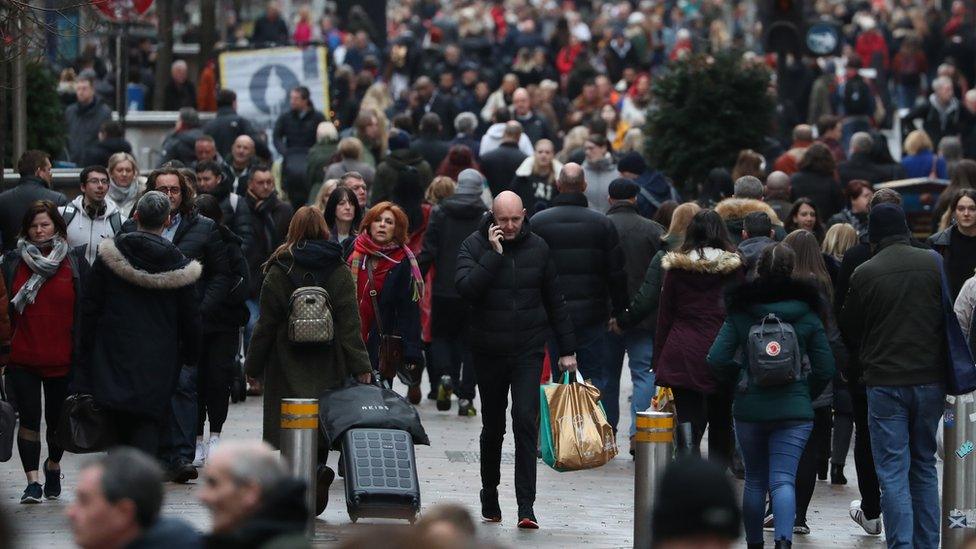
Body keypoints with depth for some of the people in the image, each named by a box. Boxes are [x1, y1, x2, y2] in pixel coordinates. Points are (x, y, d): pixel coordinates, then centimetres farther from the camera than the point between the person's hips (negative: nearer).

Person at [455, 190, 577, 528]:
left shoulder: (537, 247, 4)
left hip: (528, 350, 0)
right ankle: (489, 496, 30)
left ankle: (526, 506, -16)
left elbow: (555, 301, 11)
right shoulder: (474, 245, -3)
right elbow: (465, 288, -20)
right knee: (492, 427, 11)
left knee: (526, 422, -14)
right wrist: (494, 254, -22)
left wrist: (567, 349, 10)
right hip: (488, 351, 0)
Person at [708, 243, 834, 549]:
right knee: (784, 479, -7)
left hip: (749, 409, 1)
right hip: (794, 410, -1)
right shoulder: (807, 314, 0)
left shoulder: (741, 312, 0)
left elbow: (717, 358, -5)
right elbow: (825, 368, 0)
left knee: (755, 480, 14)